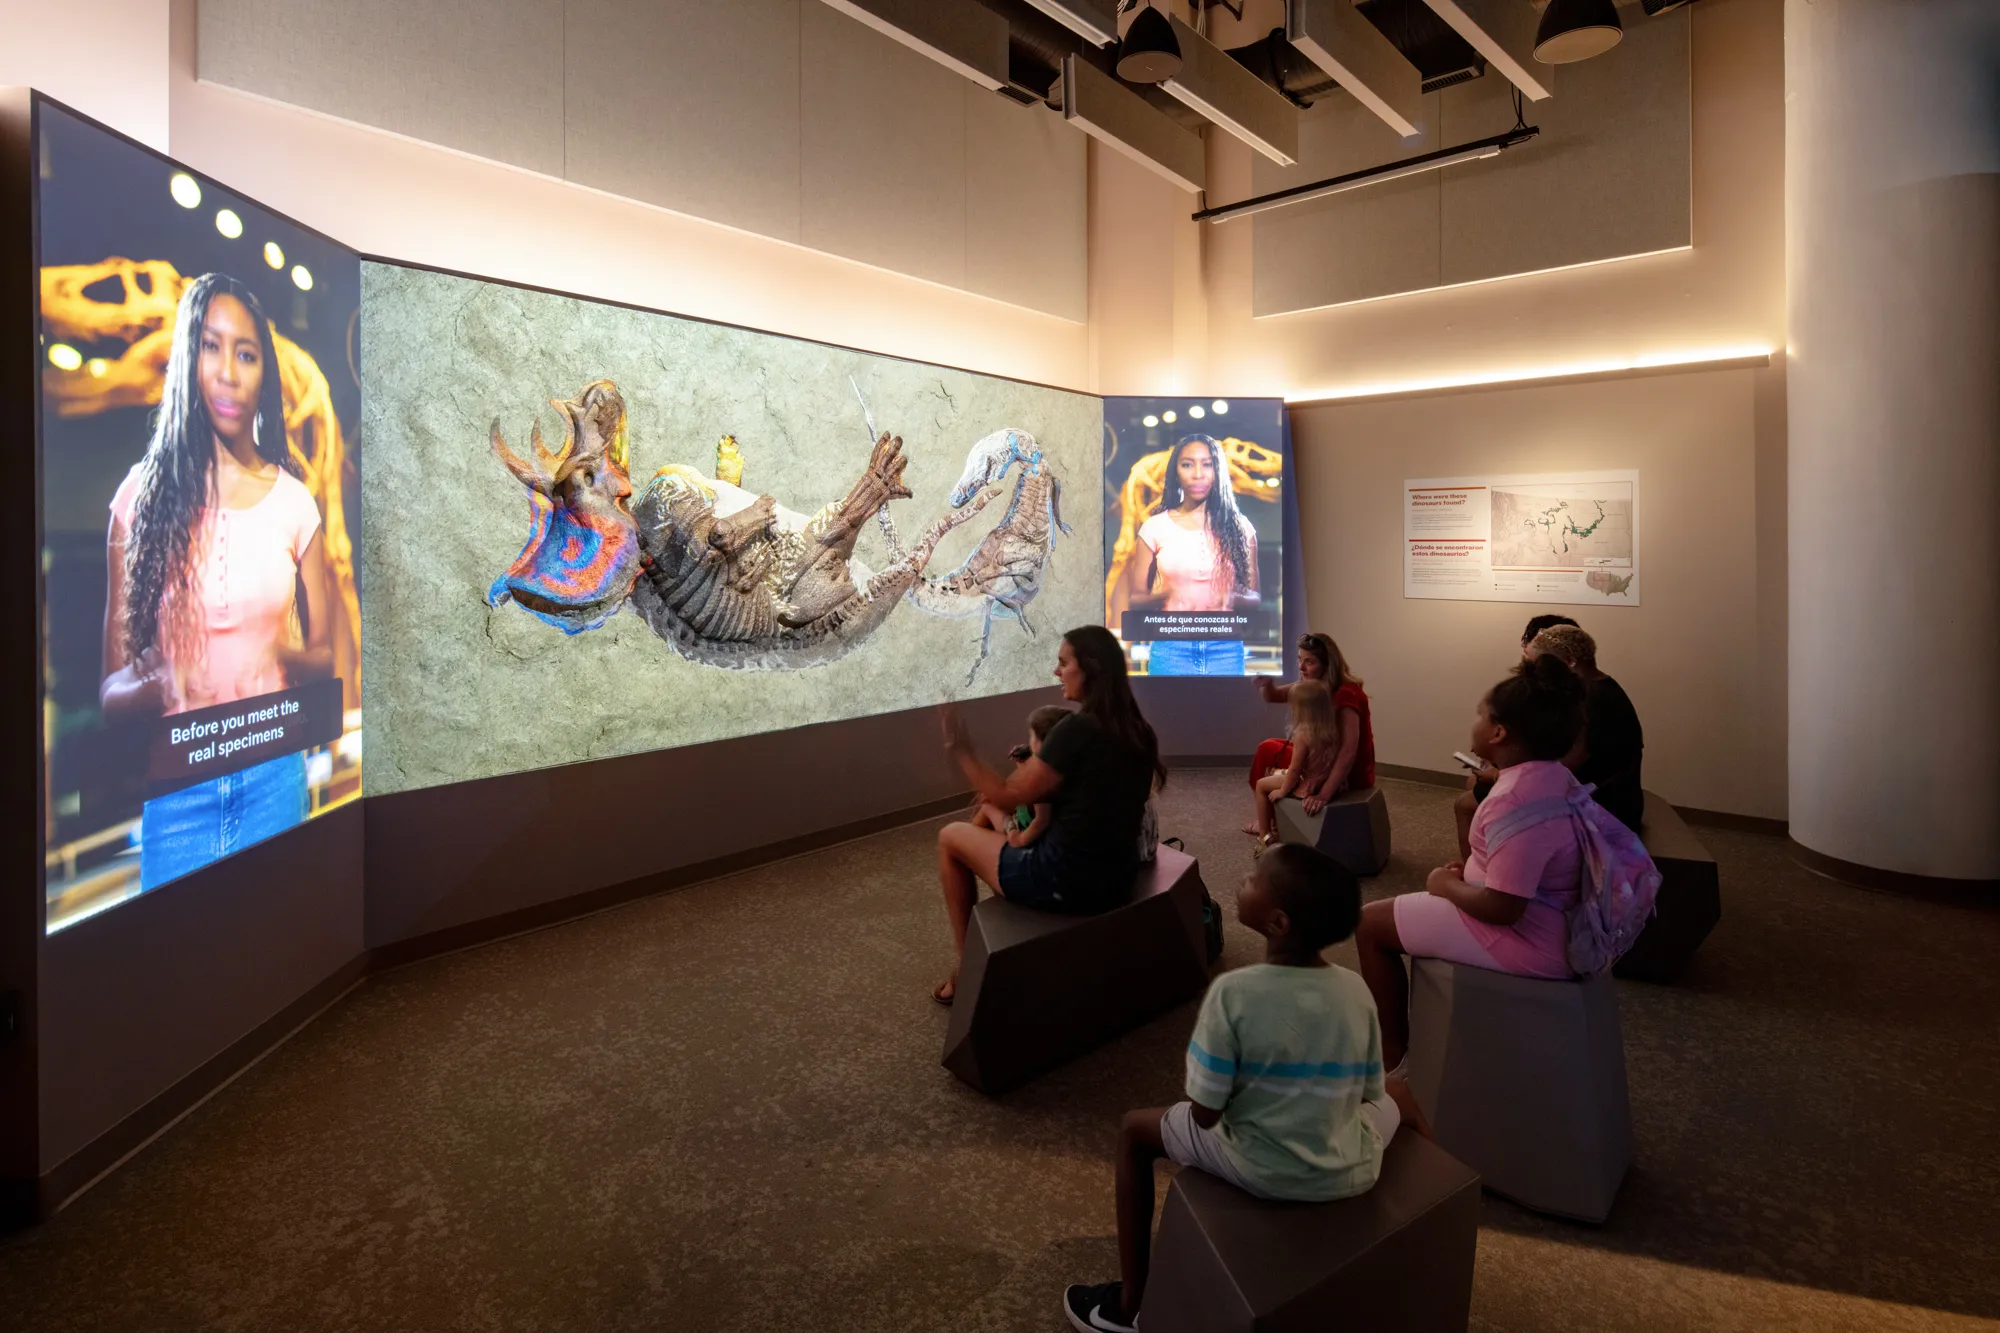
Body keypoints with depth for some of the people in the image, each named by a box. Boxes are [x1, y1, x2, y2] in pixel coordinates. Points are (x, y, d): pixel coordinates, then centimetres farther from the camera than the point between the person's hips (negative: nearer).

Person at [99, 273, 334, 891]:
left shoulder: (294, 502, 2)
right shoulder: (144, 493, -2)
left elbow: (324, 655, 8)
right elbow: (109, 688, -1)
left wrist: (285, 657, -12)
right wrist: (155, 687, -21)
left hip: (274, 775, 1)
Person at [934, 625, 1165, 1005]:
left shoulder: (1076, 729, -21)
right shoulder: (1137, 731, 3)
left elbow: (1006, 797, -14)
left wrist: (958, 747, -6)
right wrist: (1031, 769, 11)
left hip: (1066, 882, -8)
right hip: (1118, 877, 8)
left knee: (951, 837, 12)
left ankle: (965, 964, 20)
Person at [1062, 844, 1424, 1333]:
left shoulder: (1232, 992, -23)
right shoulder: (1357, 991, -10)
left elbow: (1204, 1114, -16)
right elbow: (1369, 1094, 2)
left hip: (1261, 1172, -3)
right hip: (1353, 1173, 4)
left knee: (1136, 1128, 20)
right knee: (1398, 1092, 35)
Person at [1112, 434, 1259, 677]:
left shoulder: (1238, 527, 6)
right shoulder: (1155, 527, 3)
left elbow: (1253, 597, 9)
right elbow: (1135, 598, 6)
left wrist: (1233, 599, -13)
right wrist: (1164, 596, -15)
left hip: (1225, 650, 1)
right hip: (1171, 649, -1)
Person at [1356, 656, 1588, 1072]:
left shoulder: (1518, 801, -30)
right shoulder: (1553, 774, 2)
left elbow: (1502, 907, -29)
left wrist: (1446, 885, -12)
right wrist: (1469, 871, 7)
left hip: (1526, 935, -10)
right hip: (1547, 919, 10)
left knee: (1370, 923, -1)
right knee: (1403, 910, 28)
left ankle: (1393, 1050, 13)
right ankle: (1405, 1028, 37)